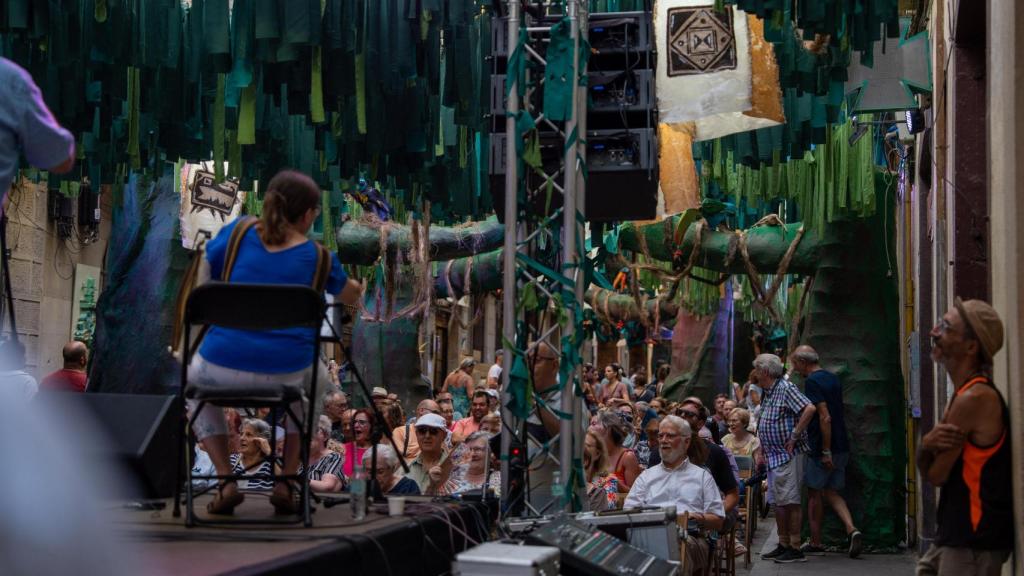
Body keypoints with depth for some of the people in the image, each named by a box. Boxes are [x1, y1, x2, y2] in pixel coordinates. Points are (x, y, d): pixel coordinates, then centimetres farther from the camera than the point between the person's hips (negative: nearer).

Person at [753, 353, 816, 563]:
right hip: (774, 456, 10)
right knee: (779, 502, 12)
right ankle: (783, 545, 19)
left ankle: (795, 549, -6)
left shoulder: (785, 388, -14)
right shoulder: (768, 393, 16)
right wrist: (762, 452, 18)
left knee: (790, 502, -8)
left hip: (788, 455, -10)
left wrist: (794, 436, -23)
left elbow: (809, 409, -26)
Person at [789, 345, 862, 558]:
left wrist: (826, 451, -20)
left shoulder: (812, 381, -14)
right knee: (831, 492, 14)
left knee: (814, 494, 4)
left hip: (821, 447, -8)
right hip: (841, 446, 8)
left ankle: (815, 543, 10)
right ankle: (851, 530, -5)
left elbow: (825, 417, -22)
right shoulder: (832, 378, 13)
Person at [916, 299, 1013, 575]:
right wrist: (927, 444, -10)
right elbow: (926, 470, 12)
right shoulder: (963, 394, 13)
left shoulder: (975, 398, -19)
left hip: (974, 543, -10)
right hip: (956, 535, 10)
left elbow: (936, 475, -16)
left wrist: (933, 445, 5)